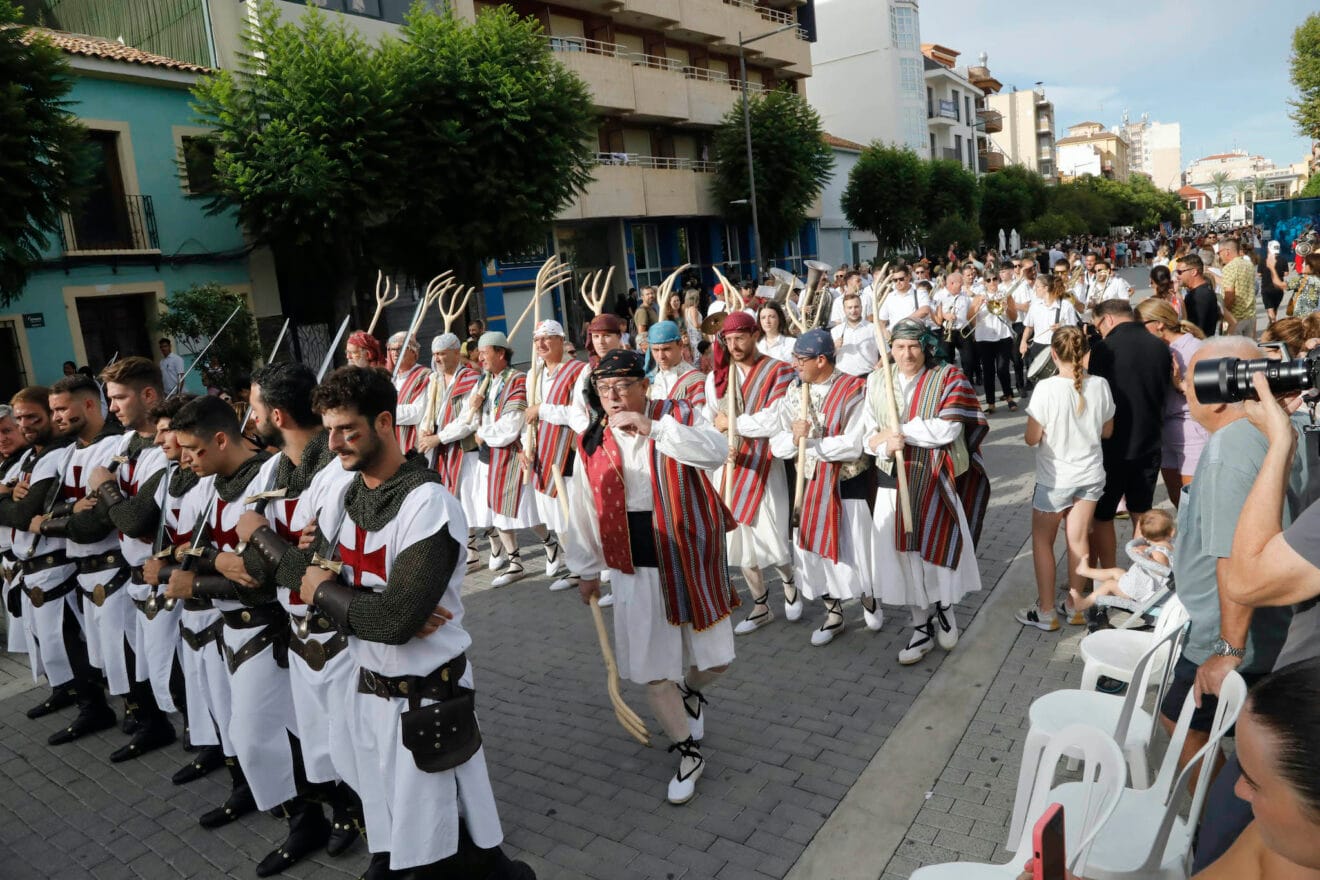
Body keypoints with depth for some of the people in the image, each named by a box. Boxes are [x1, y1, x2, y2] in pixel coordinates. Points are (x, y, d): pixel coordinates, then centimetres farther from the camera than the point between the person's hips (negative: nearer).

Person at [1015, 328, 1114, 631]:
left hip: (1055, 479, -4)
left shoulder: (1046, 389, -21)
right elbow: (1107, 431, 5)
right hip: (1090, 476, 4)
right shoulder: (1100, 385, -8)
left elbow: (1032, 438, -16)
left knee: (1042, 542, 12)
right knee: (1078, 541, 15)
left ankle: (1046, 612, 17)